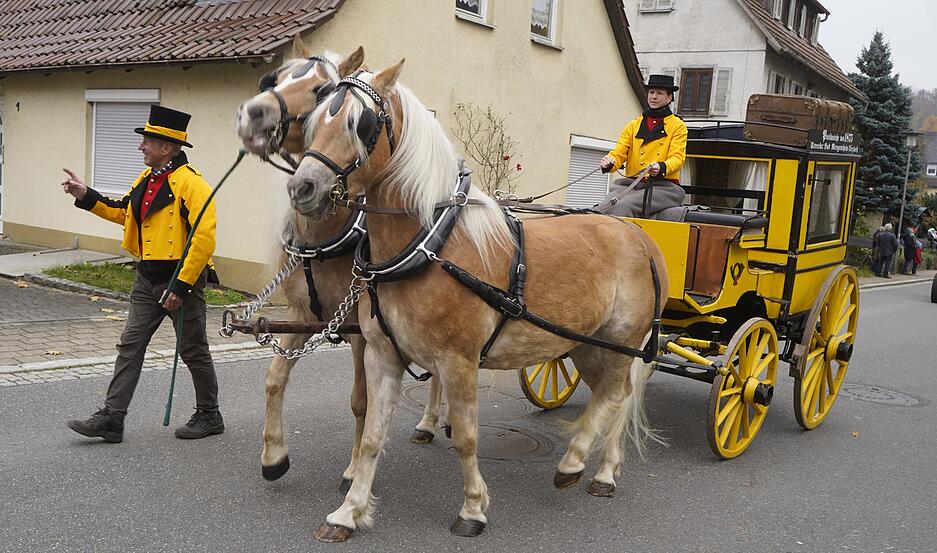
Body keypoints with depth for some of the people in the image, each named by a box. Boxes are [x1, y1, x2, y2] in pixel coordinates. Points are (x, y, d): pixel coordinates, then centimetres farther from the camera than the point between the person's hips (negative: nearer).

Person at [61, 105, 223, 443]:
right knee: (130, 346, 6)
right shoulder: (147, 178, 11)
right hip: (147, 279, 8)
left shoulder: (191, 183, -18)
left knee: (193, 351, 6)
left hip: (181, 279, -8)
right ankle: (111, 418, 11)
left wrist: (181, 286, -24)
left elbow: (204, 239, -24)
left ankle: (209, 416, 23)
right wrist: (86, 197, 14)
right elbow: (123, 212, 26)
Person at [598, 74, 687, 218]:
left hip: (663, 185, -3)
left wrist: (661, 168, -26)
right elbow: (619, 152, 11)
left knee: (624, 206, -33)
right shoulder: (633, 125, 21)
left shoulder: (678, 126, 11)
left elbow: (677, 157, -2)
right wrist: (610, 162, -15)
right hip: (631, 184, 4)